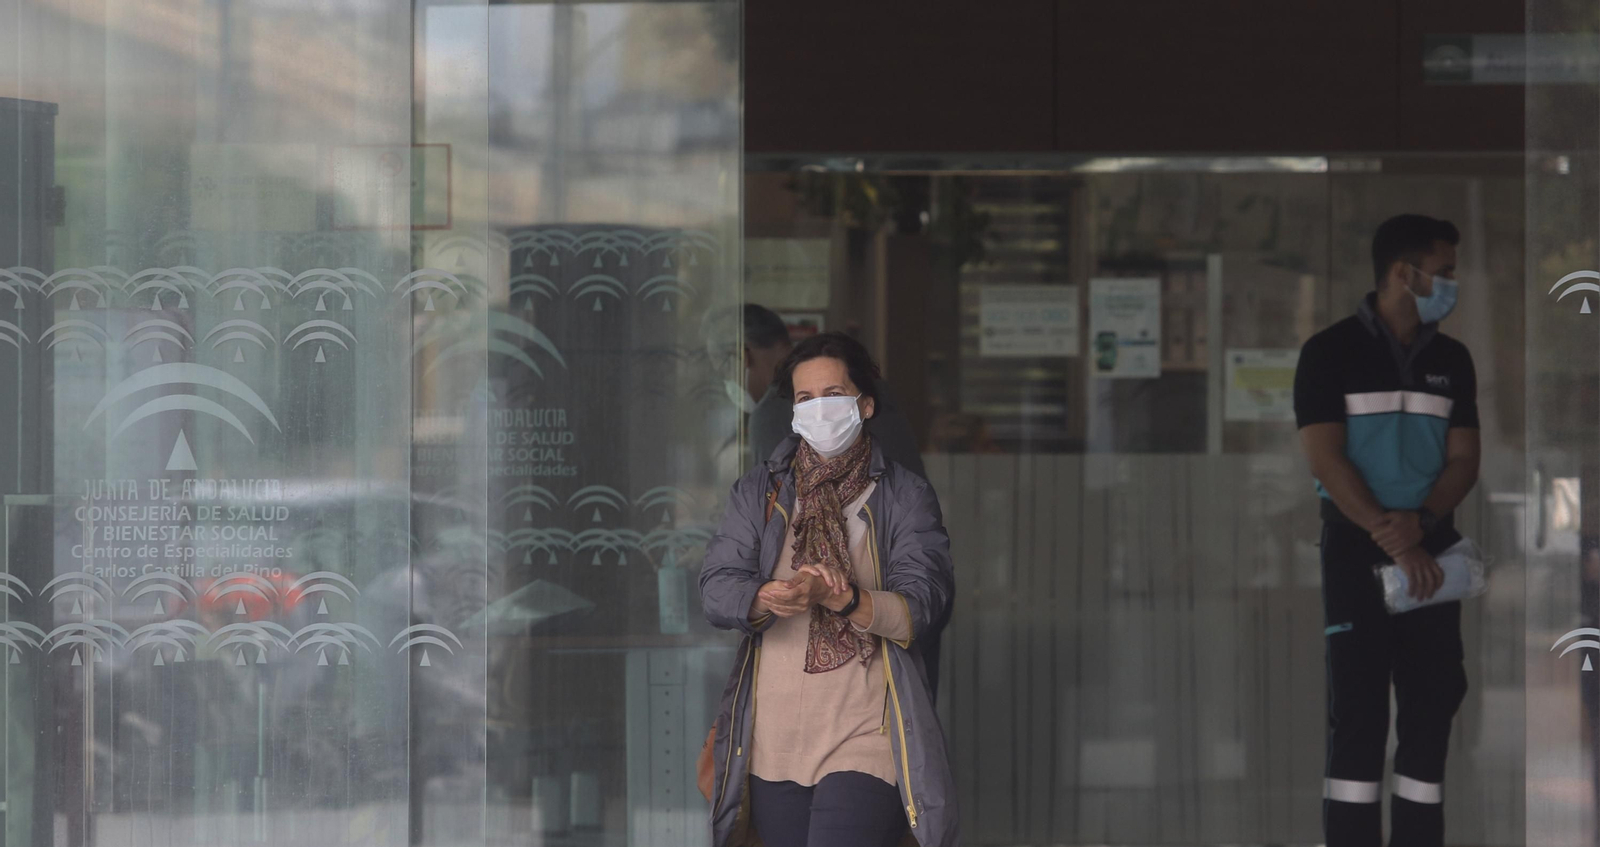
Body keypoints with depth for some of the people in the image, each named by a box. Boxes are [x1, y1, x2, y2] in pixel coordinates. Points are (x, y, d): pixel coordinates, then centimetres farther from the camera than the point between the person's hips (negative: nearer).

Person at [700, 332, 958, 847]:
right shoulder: (758, 494, 12)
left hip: (863, 737, -3)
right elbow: (716, 591, -1)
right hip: (772, 742, 3)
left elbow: (919, 607, -7)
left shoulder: (904, 497, 5)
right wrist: (773, 597, -23)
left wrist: (840, 598, -25)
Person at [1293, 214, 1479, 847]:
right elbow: (1326, 460, -10)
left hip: (1431, 545, 4)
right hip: (1356, 545, -4)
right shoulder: (1331, 352, -4)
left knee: (1434, 701, 0)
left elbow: (1464, 460, 6)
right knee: (1359, 706, -7)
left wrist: (1418, 523, -14)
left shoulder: (1452, 359, 10)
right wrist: (1391, 540, -17)